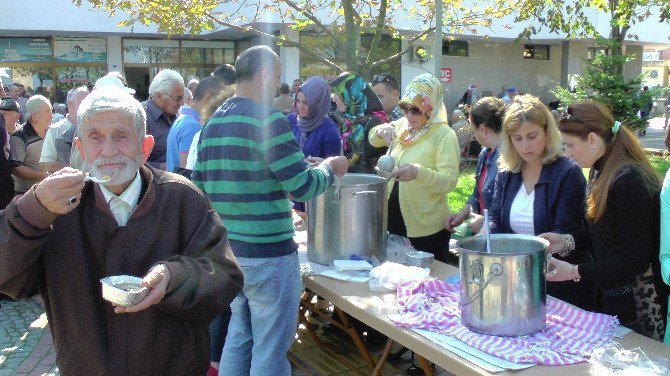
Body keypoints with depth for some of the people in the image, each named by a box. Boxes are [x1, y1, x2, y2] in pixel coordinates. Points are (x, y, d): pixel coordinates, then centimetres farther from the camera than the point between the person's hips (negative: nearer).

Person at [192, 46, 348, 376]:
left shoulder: (212, 123, 9)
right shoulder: (268, 120, -15)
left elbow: (199, 184, 14)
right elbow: (304, 186, -16)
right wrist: (330, 167, 3)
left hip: (227, 250, 8)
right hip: (268, 254, -8)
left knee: (239, 335, 22)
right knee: (270, 349, 5)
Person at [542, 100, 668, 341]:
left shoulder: (629, 181, -23)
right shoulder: (600, 171, 6)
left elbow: (636, 260, -21)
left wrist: (575, 272, -21)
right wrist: (567, 241, 1)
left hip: (637, 305, -9)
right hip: (609, 293, 9)